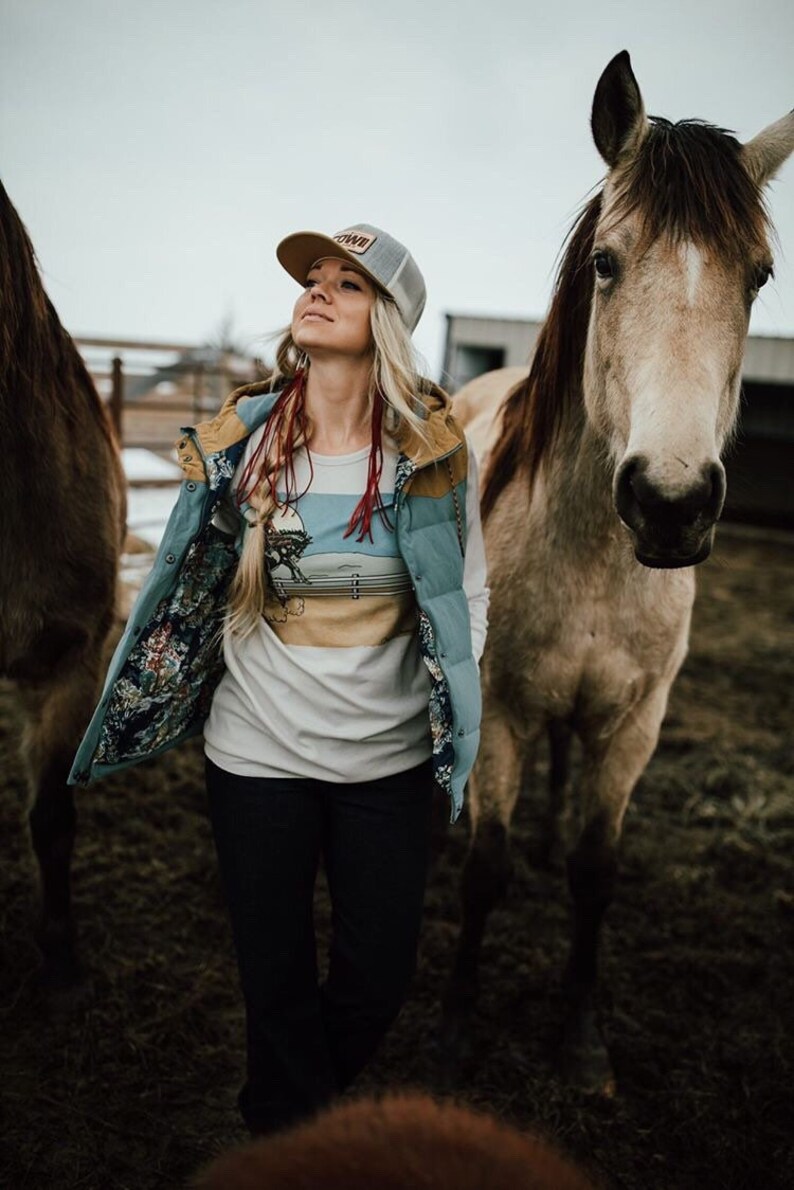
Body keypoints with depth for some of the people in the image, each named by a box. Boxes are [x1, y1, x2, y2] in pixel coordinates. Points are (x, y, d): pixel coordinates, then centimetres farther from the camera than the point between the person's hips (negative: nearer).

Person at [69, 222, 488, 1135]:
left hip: (390, 756, 0)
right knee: (276, 974, 15)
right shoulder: (239, 441, -6)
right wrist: (139, 707, 7)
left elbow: (464, 596, -2)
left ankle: (312, 1103, 50)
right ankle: (290, 1136, 45)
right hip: (258, 752, 0)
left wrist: (457, 717, -7)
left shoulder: (433, 451, -9)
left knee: (379, 971, 16)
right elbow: (187, 586, 5)